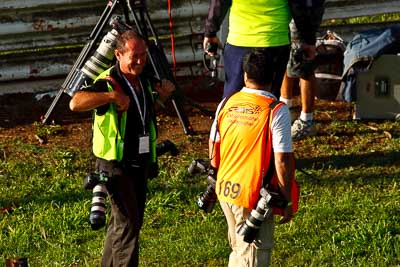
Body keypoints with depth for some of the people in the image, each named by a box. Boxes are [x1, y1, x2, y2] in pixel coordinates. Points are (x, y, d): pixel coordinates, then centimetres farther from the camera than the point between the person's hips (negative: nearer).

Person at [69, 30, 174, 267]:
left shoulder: (145, 80, 7)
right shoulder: (107, 83, -19)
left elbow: (160, 96, 30)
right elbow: (76, 103, -36)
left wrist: (166, 89, 6)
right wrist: (113, 96, -40)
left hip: (141, 162, 8)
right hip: (116, 165, -8)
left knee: (133, 221, 17)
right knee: (127, 223, -13)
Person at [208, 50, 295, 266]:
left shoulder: (227, 104, 2)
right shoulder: (276, 111, -14)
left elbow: (213, 150, 11)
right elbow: (281, 161, -17)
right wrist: (287, 200, -8)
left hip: (225, 190, 6)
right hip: (254, 196, -6)